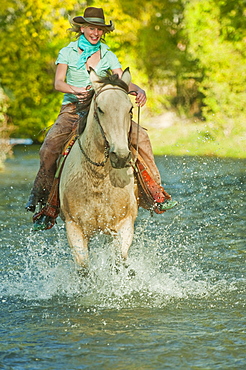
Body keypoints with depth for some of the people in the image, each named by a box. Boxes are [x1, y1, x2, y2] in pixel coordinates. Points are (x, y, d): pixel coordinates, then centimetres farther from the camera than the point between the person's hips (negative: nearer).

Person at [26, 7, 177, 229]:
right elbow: (58, 83, -5)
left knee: (140, 136, -18)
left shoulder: (108, 56, 11)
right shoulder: (67, 52, 6)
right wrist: (74, 89, -26)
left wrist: (139, 91, -20)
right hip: (73, 110, -2)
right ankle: (40, 197, -8)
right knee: (49, 148, -27)